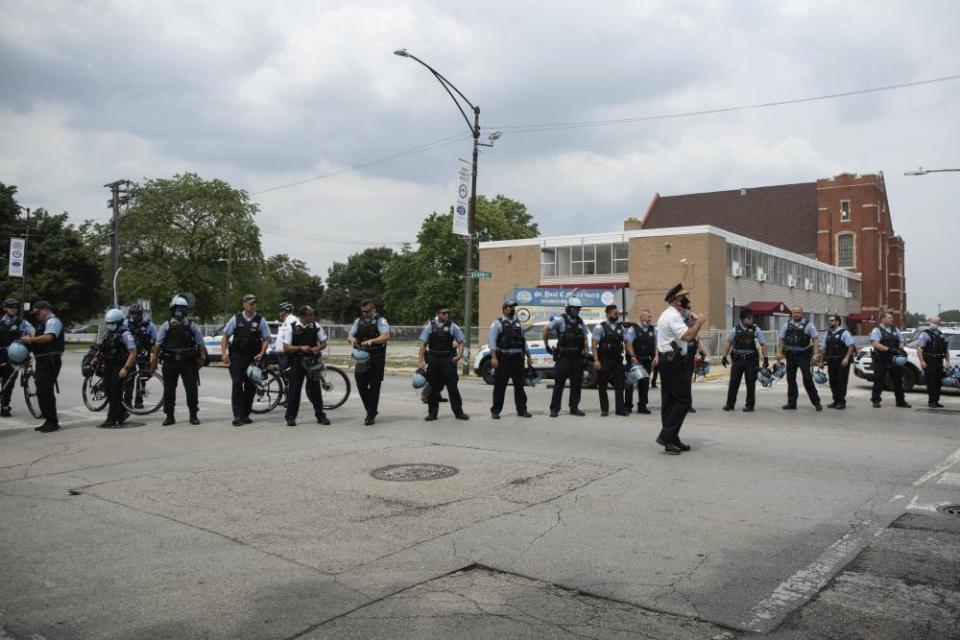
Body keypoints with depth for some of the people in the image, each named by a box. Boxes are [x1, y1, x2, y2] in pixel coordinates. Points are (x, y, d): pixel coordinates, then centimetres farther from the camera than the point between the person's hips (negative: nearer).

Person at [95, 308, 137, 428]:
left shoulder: (125, 334, -12)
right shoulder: (108, 333, 13)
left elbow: (133, 353, -16)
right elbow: (102, 349, 23)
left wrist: (125, 368, -23)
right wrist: (96, 359, 8)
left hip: (119, 368, -8)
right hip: (108, 367, 8)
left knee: (115, 394, -5)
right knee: (108, 391, 9)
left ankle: (111, 420, -1)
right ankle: (122, 413, 24)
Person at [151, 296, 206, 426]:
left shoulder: (191, 325, 7)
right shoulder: (166, 326, 7)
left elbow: (200, 343, 4)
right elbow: (157, 344, 4)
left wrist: (202, 358, -6)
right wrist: (153, 361, -2)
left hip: (188, 361, -1)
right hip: (170, 362, 1)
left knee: (191, 388, -2)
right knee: (169, 390, 5)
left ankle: (193, 415, 8)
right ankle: (169, 416, 14)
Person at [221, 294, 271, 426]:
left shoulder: (260, 320, 5)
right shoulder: (236, 319, 5)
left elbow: (267, 339, 5)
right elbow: (225, 336, 8)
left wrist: (262, 353, -9)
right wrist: (224, 353, -3)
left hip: (253, 358, 1)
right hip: (236, 357, -1)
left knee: (250, 386, 6)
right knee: (237, 384, -10)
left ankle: (246, 414, 18)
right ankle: (237, 415, -9)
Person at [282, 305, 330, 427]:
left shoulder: (315, 326, 1)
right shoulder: (292, 328, -6)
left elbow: (324, 343, 9)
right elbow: (286, 347, -7)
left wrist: (318, 348, -12)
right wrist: (300, 348, -20)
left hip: (312, 361, 2)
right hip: (297, 361, -2)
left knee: (315, 388, 4)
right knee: (294, 389, 0)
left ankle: (320, 415, 13)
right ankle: (291, 417, 10)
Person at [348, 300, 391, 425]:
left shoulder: (380, 320, -6)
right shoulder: (359, 321, 11)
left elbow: (386, 336, -22)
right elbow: (349, 335, 10)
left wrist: (371, 341, -37)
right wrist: (351, 339, -15)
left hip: (376, 358, -5)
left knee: (374, 387, -1)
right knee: (361, 385, 5)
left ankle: (371, 415, 8)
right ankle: (370, 410, 24)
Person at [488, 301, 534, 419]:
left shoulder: (518, 324, 17)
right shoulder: (497, 323, 0)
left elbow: (524, 341, 19)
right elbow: (491, 340, -9)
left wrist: (528, 357, 14)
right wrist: (493, 357, -19)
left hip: (518, 358, 5)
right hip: (503, 358, -5)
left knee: (519, 385, 9)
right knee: (500, 385, -1)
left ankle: (522, 410, 17)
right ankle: (495, 411, 7)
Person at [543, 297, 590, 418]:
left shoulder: (580, 321, 12)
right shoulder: (561, 320, -6)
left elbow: (585, 337, 18)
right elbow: (546, 329, -4)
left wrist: (586, 351, 7)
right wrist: (547, 345, -1)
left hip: (577, 357, 6)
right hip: (563, 356, -5)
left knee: (577, 384, 8)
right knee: (559, 383, -2)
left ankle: (574, 408, 18)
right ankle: (554, 409, 3)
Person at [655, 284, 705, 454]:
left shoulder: (668, 315, 19)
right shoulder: (673, 316, -14)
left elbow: (688, 336, 21)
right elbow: (687, 336, -25)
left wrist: (696, 322, 7)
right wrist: (699, 322, -11)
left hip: (666, 361, 11)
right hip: (675, 362, -11)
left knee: (669, 401, 10)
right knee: (683, 400, -8)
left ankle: (671, 440, 14)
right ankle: (666, 436, -11)